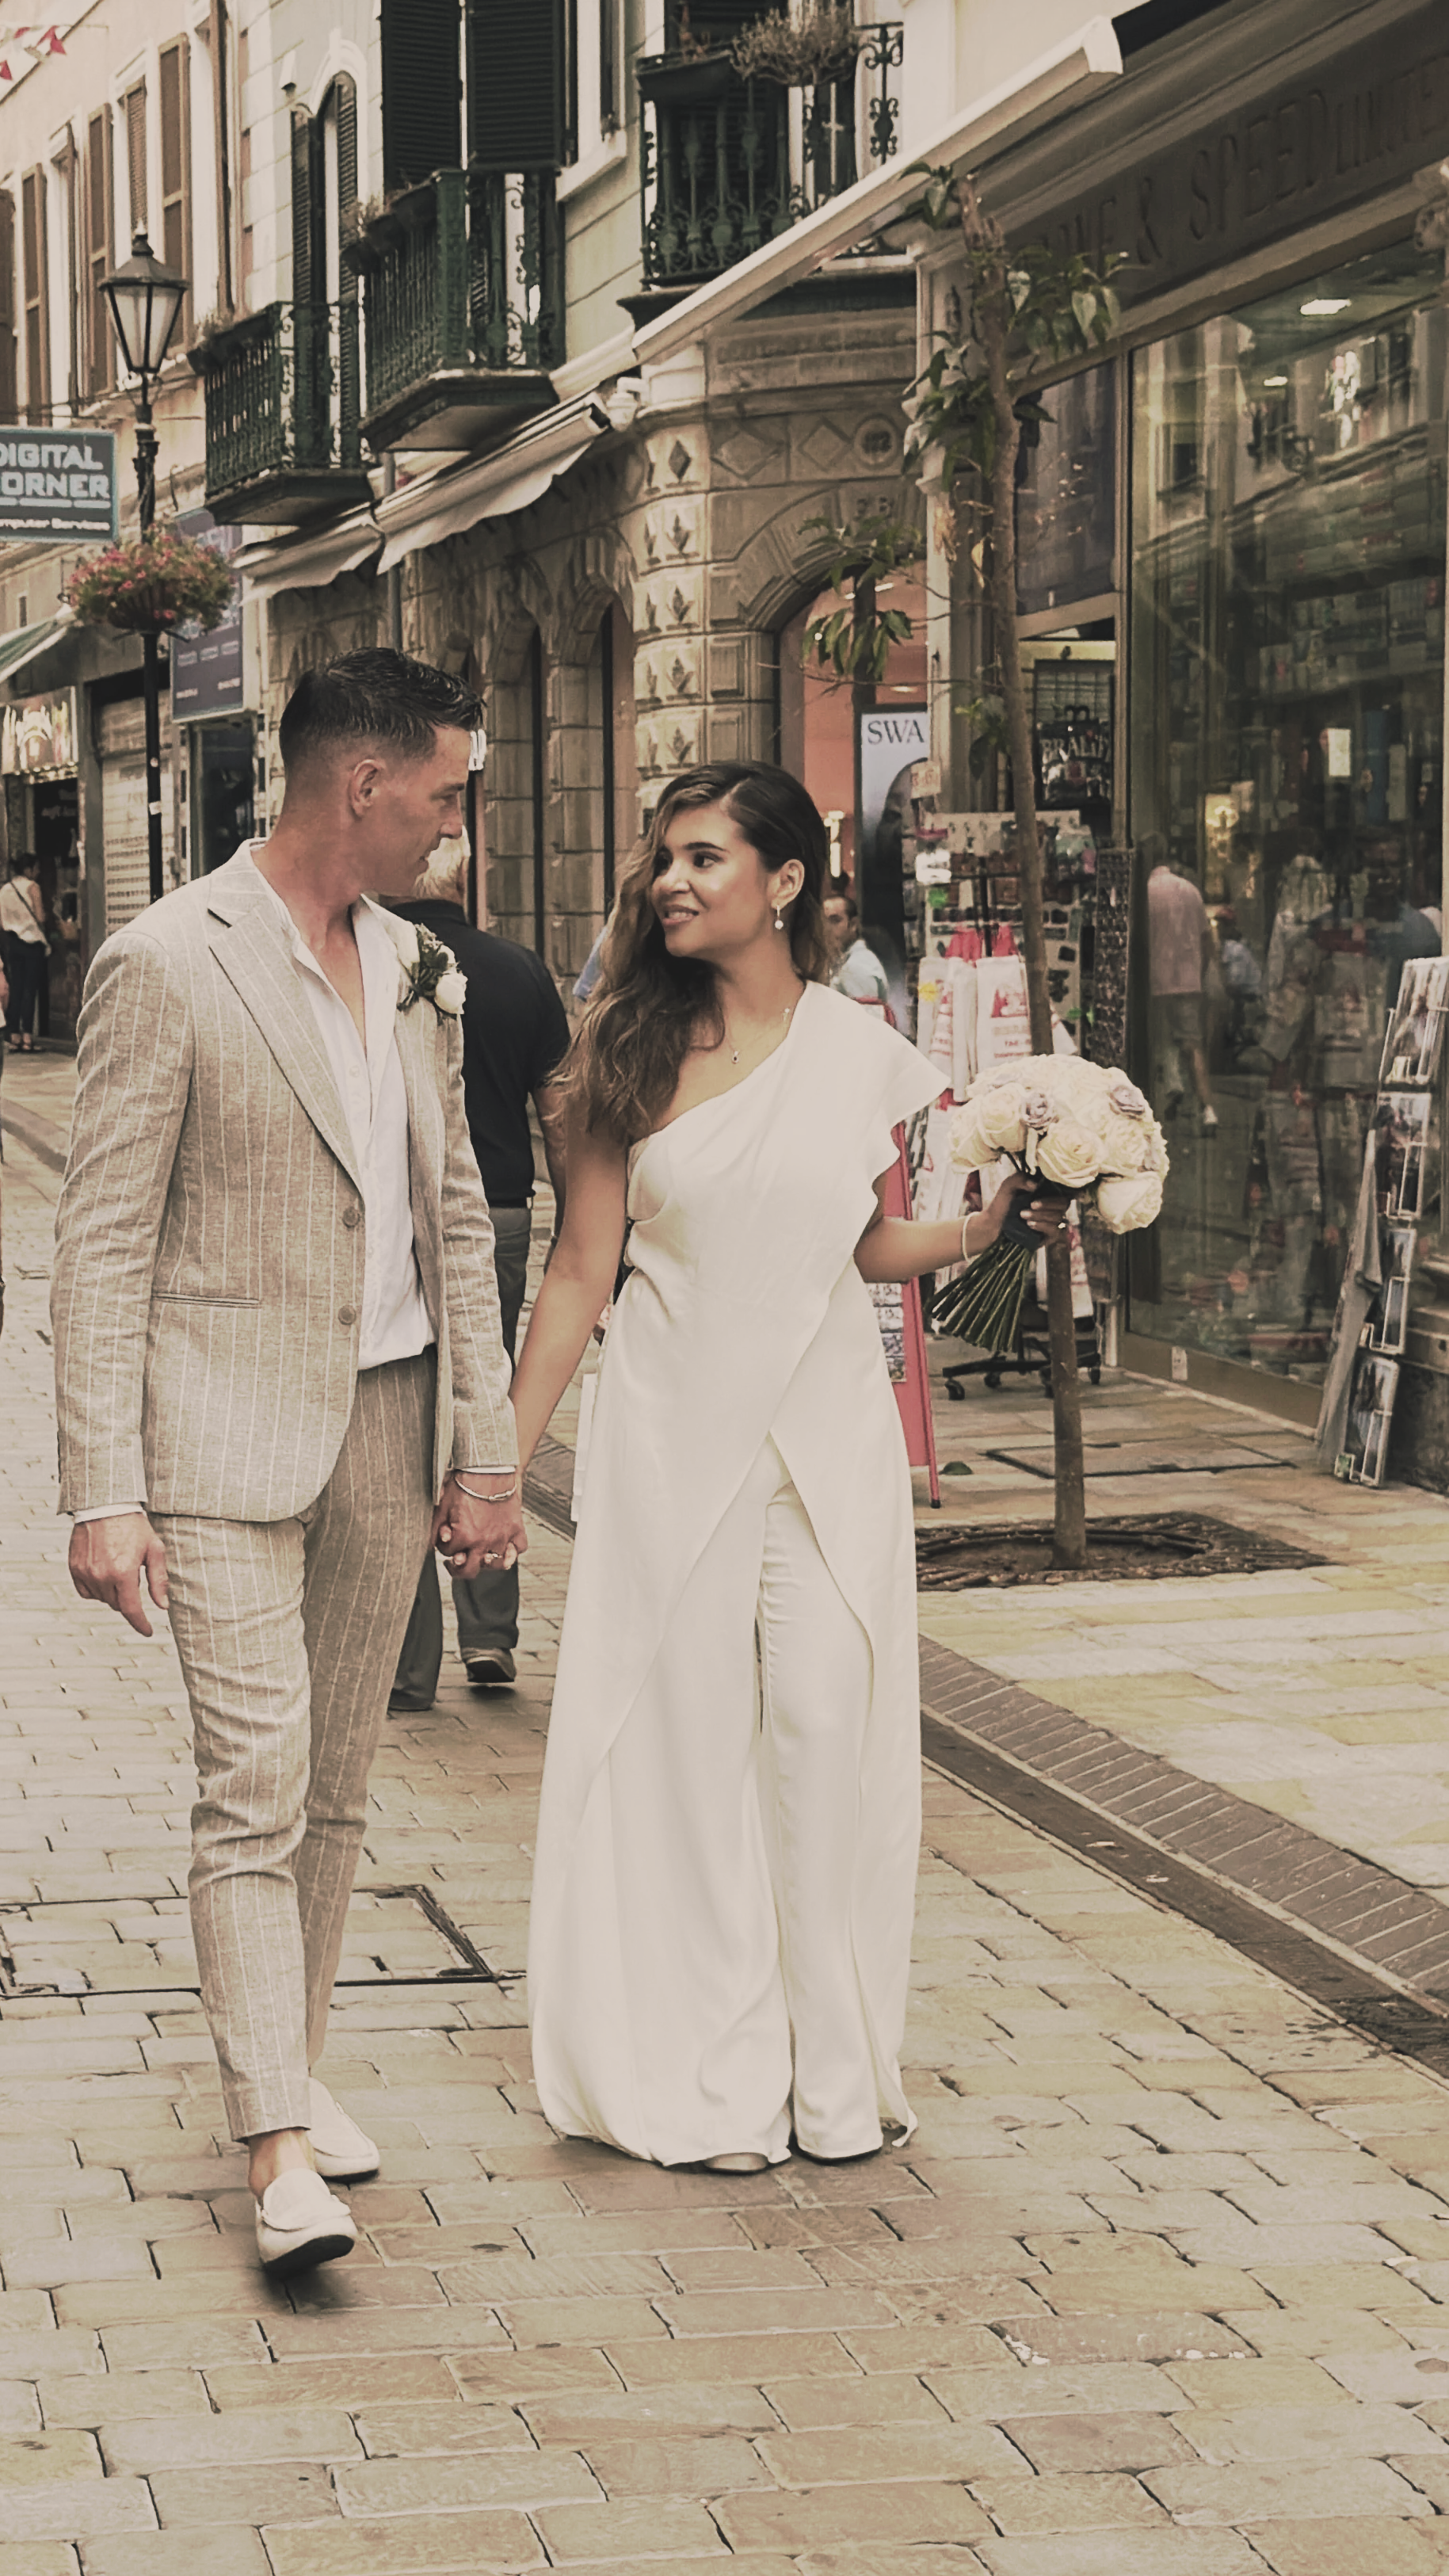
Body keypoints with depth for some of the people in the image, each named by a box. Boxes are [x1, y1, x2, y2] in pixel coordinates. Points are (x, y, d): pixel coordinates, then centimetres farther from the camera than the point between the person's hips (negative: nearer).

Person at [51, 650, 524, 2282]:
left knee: (337, 1785, 12)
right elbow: (101, 1243, -10)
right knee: (255, 1787, -11)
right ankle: (280, 2149, -12)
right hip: (229, 1429, -6)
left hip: (388, 1425, 6)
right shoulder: (168, 966, -10)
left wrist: (484, 1448, 14)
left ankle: (286, 2073, 26)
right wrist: (103, 1491, -14)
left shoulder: (417, 976, 11)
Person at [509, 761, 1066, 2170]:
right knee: (685, 1735, 1)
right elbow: (578, 1273, 2)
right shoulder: (631, 1052, 0)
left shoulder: (863, 1051, 2)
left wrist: (995, 1221, -3)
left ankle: (834, 2068, 13)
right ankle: (709, 2084, 12)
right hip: (672, 1433, 0)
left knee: (825, 1731, -1)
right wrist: (504, 1456, 0)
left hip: (828, 1433, 1)